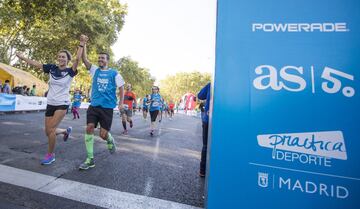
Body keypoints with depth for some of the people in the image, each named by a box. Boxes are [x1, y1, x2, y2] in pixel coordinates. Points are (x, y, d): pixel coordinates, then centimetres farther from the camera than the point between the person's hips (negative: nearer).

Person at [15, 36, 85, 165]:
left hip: (62, 104, -5)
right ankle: (66, 131, 38)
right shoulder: (52, 68, 5)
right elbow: (36, 64, 13)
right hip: (50, 104, 5)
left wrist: (81, 44, -22)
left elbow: (77, 59, -22)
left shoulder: (70, 71, -8)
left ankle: (50, 155, 7)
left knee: (51, 130, -12)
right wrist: (22, 57, 14)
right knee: (48, 132, 8)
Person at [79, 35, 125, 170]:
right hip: (94, 105, 3)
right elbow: (84, 59, -2)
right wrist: (83, 44, -9)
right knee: (89, 128, -10)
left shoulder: (114, 73, 1)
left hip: (107, 107, -3)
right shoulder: (95, 70, 9)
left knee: (103, 135, -3)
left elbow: (121, 88, 4)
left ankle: (110, 141, 36)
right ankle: (90, 159, 2)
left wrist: (121, 103, -5)